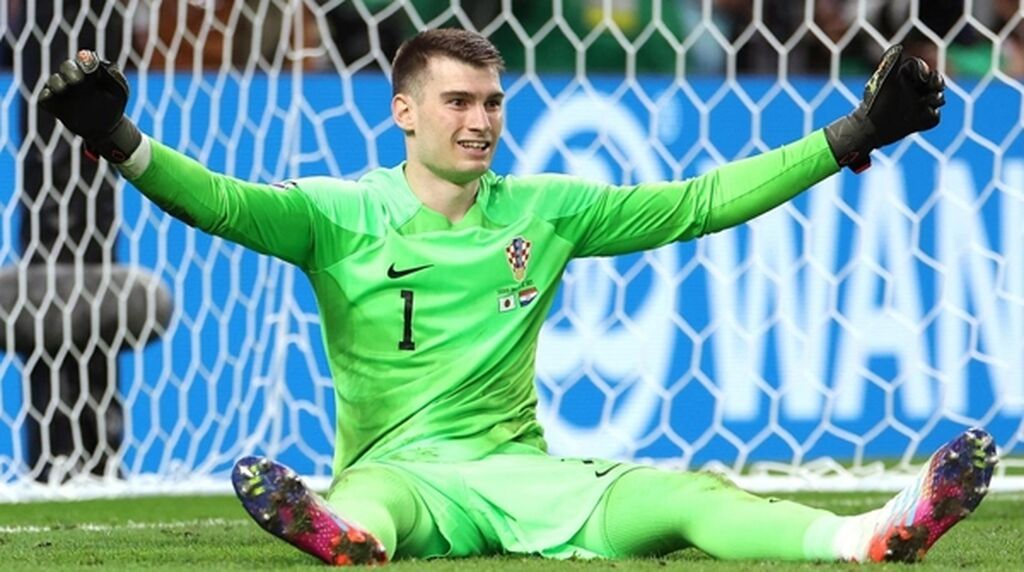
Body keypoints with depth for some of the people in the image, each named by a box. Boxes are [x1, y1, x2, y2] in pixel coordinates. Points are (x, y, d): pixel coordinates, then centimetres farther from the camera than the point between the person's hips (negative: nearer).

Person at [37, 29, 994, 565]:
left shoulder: (545, 210, 13)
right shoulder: (342, 216, 3)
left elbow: (699, 202, 15)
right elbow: (228, 204, -13)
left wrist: (850, 139, 11)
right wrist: (124, 145, -31)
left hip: (521, 470, 3)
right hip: (399, 470, -3)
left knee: (682, 493, -24)